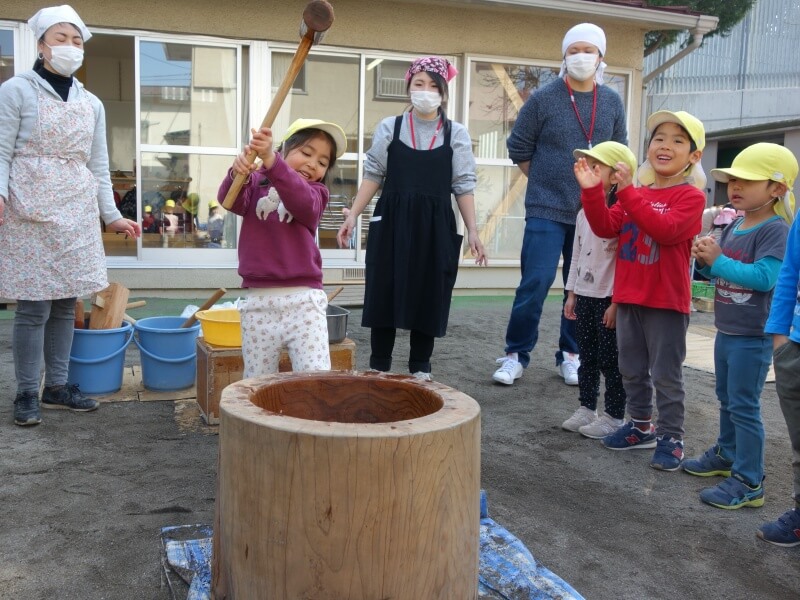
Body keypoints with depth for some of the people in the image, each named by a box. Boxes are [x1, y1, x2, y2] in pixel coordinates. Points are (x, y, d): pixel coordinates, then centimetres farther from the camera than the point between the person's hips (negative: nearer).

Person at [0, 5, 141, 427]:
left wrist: (110, 214, 10)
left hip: (77, 213, 5)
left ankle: (57, 386, 18)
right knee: (35, 305, -6)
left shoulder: (91, 104, 15)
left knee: (66, 303, 7)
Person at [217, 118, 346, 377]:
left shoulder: (317, 192, 4)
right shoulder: (257, 182, 9)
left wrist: (271, 160, -34)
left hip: (302, 300, -1)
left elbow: (302, 200, -19)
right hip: (258, 302, 2)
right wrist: (238, 174, -32)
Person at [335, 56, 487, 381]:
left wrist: (472, 231, -2)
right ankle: (378, 367, 17)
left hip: (435, 226, 0)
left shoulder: (456, 134, 4)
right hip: (391, 222, 0)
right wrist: (352, 216, -2)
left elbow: (464, 186, 4)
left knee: (428, 297, 5)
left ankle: (420, 369, 20)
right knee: (384, 294, 4)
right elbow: (372, 176, 5)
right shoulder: (389, 127, 4)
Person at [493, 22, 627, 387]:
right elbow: (518, 149, 3)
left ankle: (570, 355, 21)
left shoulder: (612, 103, 6)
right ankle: (516, 355, 4)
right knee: (536, 282, -9)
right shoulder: (543, 99, -4)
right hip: (546, 211, -3)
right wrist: (546, 183, 5)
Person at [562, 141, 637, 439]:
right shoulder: (584, 212, 11)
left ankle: (614, 416, 13)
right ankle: (586, 408, 26)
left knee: (610, 360, 2)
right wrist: (571, 293, 14)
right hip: (584, 294, 7)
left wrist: (616, 303, -18)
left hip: (610, 298, -7)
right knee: (587, 356, 15)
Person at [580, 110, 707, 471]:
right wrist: (592, 189, -11)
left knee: (666, 374, 2)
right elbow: (605, 228, 2)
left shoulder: (690, 196, -9)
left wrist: (628, 192, -29)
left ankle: (670, 438, 14)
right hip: (628, 297, 7)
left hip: (666, 301, -7)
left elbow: (666, 230, -26)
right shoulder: (636, 194, 12)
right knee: (632, 370, 17)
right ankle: (641, 426, 32)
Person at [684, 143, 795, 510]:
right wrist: (705, 261, -6)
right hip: (725, 331, 9)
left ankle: (749, 482, 5)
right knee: (726, 399, 22)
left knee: (744, 406, -4)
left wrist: (718, 260, -25)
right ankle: (726, 455, 39)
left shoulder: (775, 230, -16)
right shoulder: (732, 227, 9)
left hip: (753, 337, -9)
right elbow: (719, 271, 15)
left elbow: (764, 277, -28)